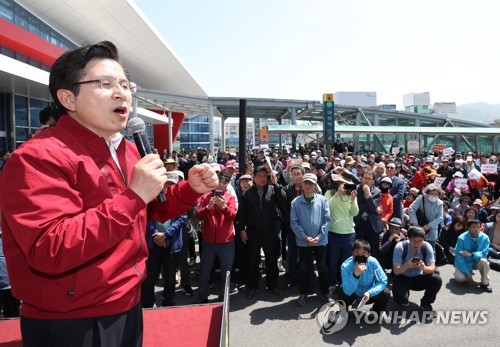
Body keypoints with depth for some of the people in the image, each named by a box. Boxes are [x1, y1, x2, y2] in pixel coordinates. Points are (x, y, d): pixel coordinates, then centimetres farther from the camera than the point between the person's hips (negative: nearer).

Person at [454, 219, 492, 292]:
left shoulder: (485, 238, -15)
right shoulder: (462, 238, -21)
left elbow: (484, 254, -18)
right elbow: (459, 257, -19)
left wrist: (471, 254, -37)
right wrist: (467, 272, -22)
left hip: (476, 261, 1)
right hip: (464, 262, -1)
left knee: (483, 261, -33)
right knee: (459, 277, -26)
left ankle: (485, 283, -10)